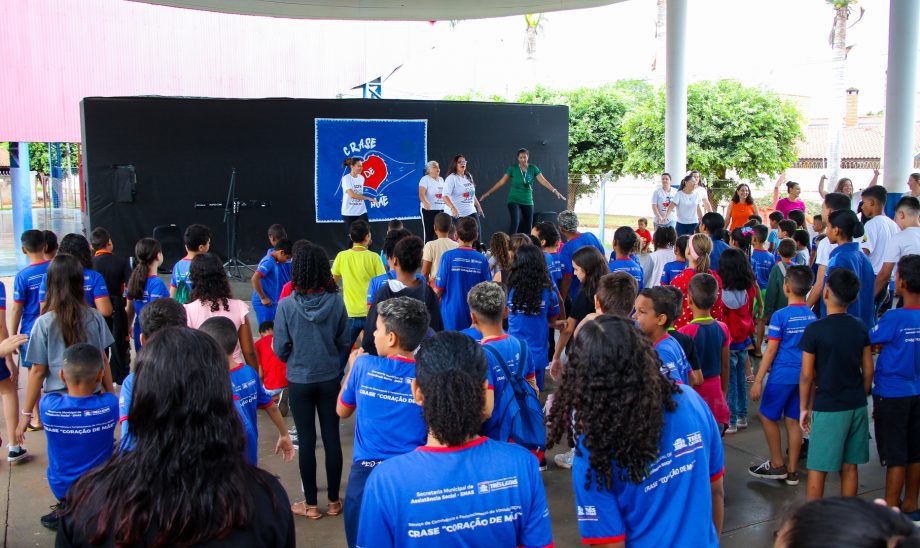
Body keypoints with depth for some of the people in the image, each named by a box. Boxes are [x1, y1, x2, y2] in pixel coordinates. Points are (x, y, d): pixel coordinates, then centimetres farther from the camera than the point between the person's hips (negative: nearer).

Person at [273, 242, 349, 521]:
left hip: (299, 380, -1)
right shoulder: (336, 302, -11)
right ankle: (334, 501, 23)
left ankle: (311, 504, 20)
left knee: (306, 440, 9)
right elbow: (345, 343, -2)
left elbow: (280, 349, -8)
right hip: (330, 378, 2)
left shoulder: (286, 305, -16)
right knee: (332, 437, 11)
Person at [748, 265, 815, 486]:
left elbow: (771, 351, -13)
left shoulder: (780, 316, -13)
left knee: (768, 417, 9)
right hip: (804, 374, 6)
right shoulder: (812, 316, 4)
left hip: (782, 374, -6)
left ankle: (778, 465, 15)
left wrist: (758, 380, -8)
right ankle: (792, 471, 17)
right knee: (793, 420, 11)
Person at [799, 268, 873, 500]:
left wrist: (804, 408, 2)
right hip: (857, 407, 5)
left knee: (817, 470, 3)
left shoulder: (814, 330, -14)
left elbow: (806, 376, -10)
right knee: (849, 467, 14)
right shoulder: (860, 327, 2)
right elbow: (868, 371, 7)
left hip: (827, 408, -5)